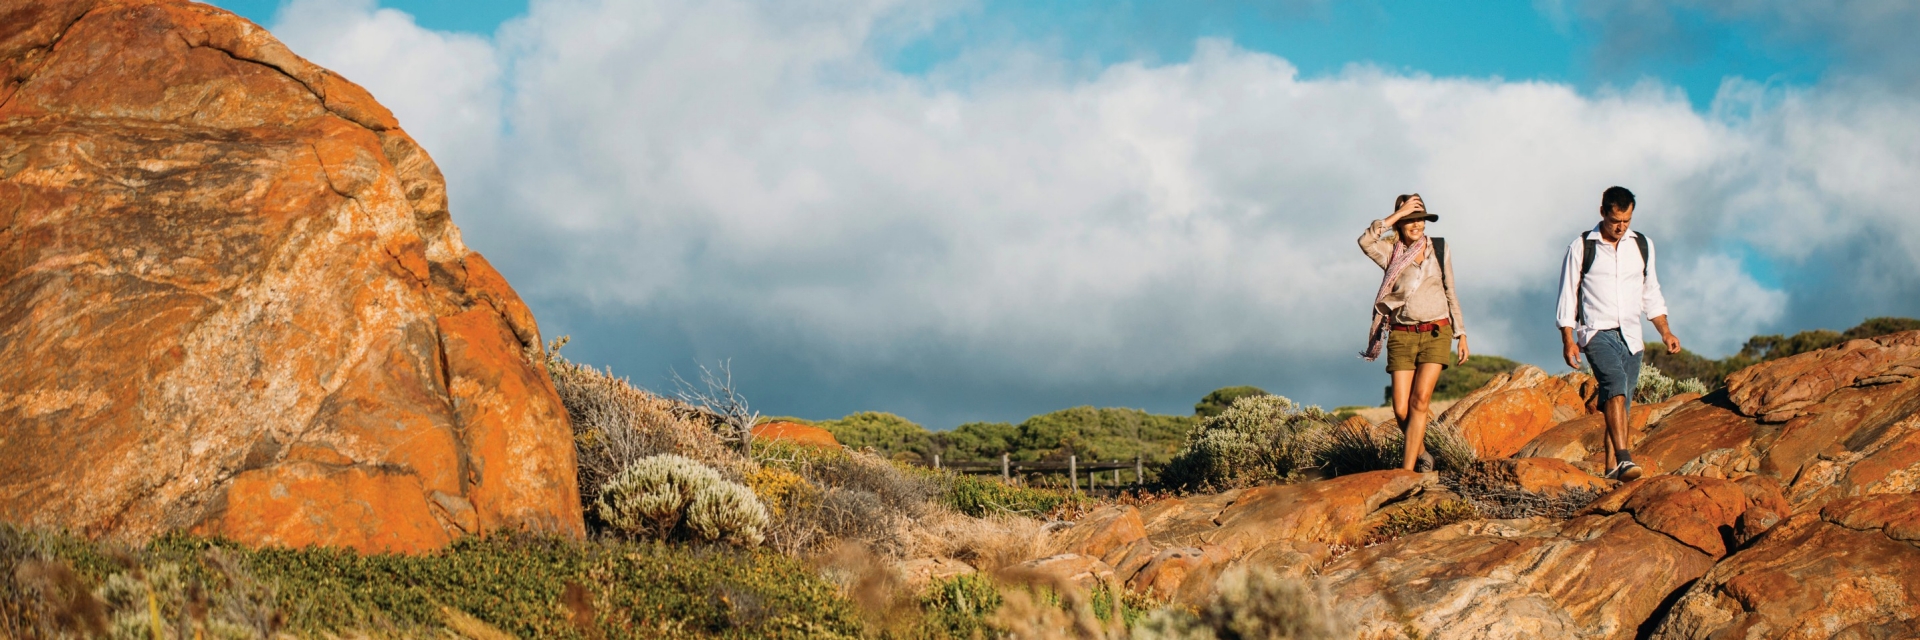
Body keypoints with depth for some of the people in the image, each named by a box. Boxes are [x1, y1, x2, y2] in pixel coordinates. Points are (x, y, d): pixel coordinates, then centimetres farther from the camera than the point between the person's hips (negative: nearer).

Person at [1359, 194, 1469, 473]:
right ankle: (1422, 454, 22)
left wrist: (1461, 334, 13)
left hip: (1436, 333, 0)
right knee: (1401, 408, -5)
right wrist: (1396, 215, -15)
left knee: (1420, 399, -16)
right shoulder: (1390, 253, 3)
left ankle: (1407, 468, -17)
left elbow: (1450, 293, 15)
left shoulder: (1439, 248, 9)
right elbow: (1365, 241, -19)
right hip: (1402, 336, 0)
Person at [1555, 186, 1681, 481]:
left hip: (1630, 335, 5)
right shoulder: (1581, 247, -1)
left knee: (1623, 403, 3)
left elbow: (1651, 294, 18)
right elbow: (1568, 296, 1)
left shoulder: (1643, 246, 10)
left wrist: (1665, 332, 8)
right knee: (1616, 384, -26)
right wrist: (1568, 340, -7)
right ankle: (1624, 459, -37)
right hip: (1597, 332, -5)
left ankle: (1613, 467, 10)